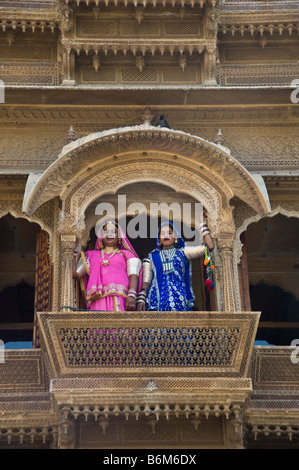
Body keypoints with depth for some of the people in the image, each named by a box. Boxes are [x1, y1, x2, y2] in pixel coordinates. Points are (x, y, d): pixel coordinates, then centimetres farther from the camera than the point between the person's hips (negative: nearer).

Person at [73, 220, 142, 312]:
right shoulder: (91, 255, 30)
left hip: (120, 297, -1)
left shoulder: (126, 254, 22)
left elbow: (133, 276, 7)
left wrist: (131, 296, -12)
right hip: (98, 300, 2)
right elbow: (75, 273, 21)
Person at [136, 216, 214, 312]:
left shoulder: (182, 252, 20)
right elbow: (146, 281, 12)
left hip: (178, 298, 0)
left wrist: (203, 225, 16)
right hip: (157, 299, 0)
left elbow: (209, 247, 12)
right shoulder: (152, 256, 22)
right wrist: (141, 299, -3)